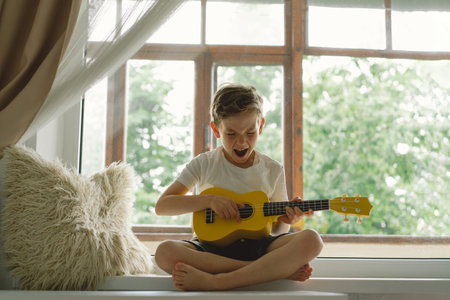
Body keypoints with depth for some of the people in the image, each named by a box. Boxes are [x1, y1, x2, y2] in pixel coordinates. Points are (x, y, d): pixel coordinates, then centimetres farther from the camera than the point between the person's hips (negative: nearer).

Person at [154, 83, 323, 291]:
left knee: (311, 240, -27)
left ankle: (214, 281, -35)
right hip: (212, 246, -1)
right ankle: (278, 270, -29)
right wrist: (209, 200, -14)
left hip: (257, 246, 1)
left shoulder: (273, 170, 7)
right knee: (165, 252, -34)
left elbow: (277, 230, 13)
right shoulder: (204, 165, 2)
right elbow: (161, 206, -3)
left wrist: (286, 220, -12)